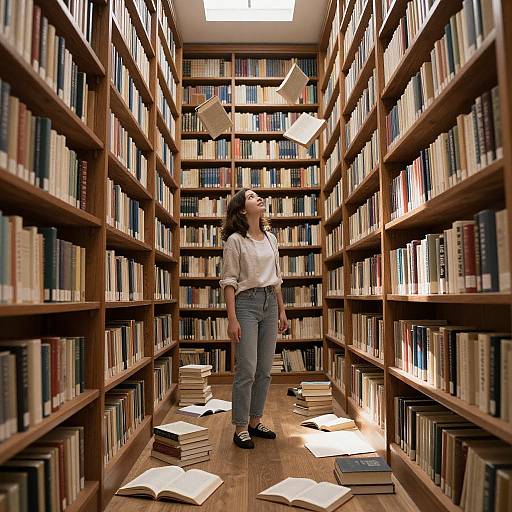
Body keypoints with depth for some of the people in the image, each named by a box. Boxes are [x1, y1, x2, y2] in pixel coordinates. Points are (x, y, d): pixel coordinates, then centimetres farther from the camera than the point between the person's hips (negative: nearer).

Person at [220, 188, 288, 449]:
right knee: (246, 369, -4)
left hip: (270, 303, 6)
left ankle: (255, 421, 25)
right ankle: (240, 428, 11)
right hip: (246, 302, -6)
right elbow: (229, 281, -9)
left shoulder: (270, 238, 12)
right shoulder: (235, 240, -6)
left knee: (265, 369, 10)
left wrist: (282, 310, 14)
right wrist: (232, 318, -15)